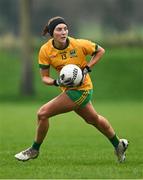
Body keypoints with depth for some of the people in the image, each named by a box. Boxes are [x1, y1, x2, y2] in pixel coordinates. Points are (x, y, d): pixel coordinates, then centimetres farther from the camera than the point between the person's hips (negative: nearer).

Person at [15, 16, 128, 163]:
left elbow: (100, 51, -3)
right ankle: (118, 145, 50)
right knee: (93, 119, 27)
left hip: (81, 89, -6)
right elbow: (44, 77, -6)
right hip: (69, 89, 6)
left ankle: (34, 150, 7)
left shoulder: (79, 45, -21)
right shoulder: (45, 50, -11)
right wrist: (57, 82, -27)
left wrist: (86, 69, -14)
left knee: (42, 113, -14)